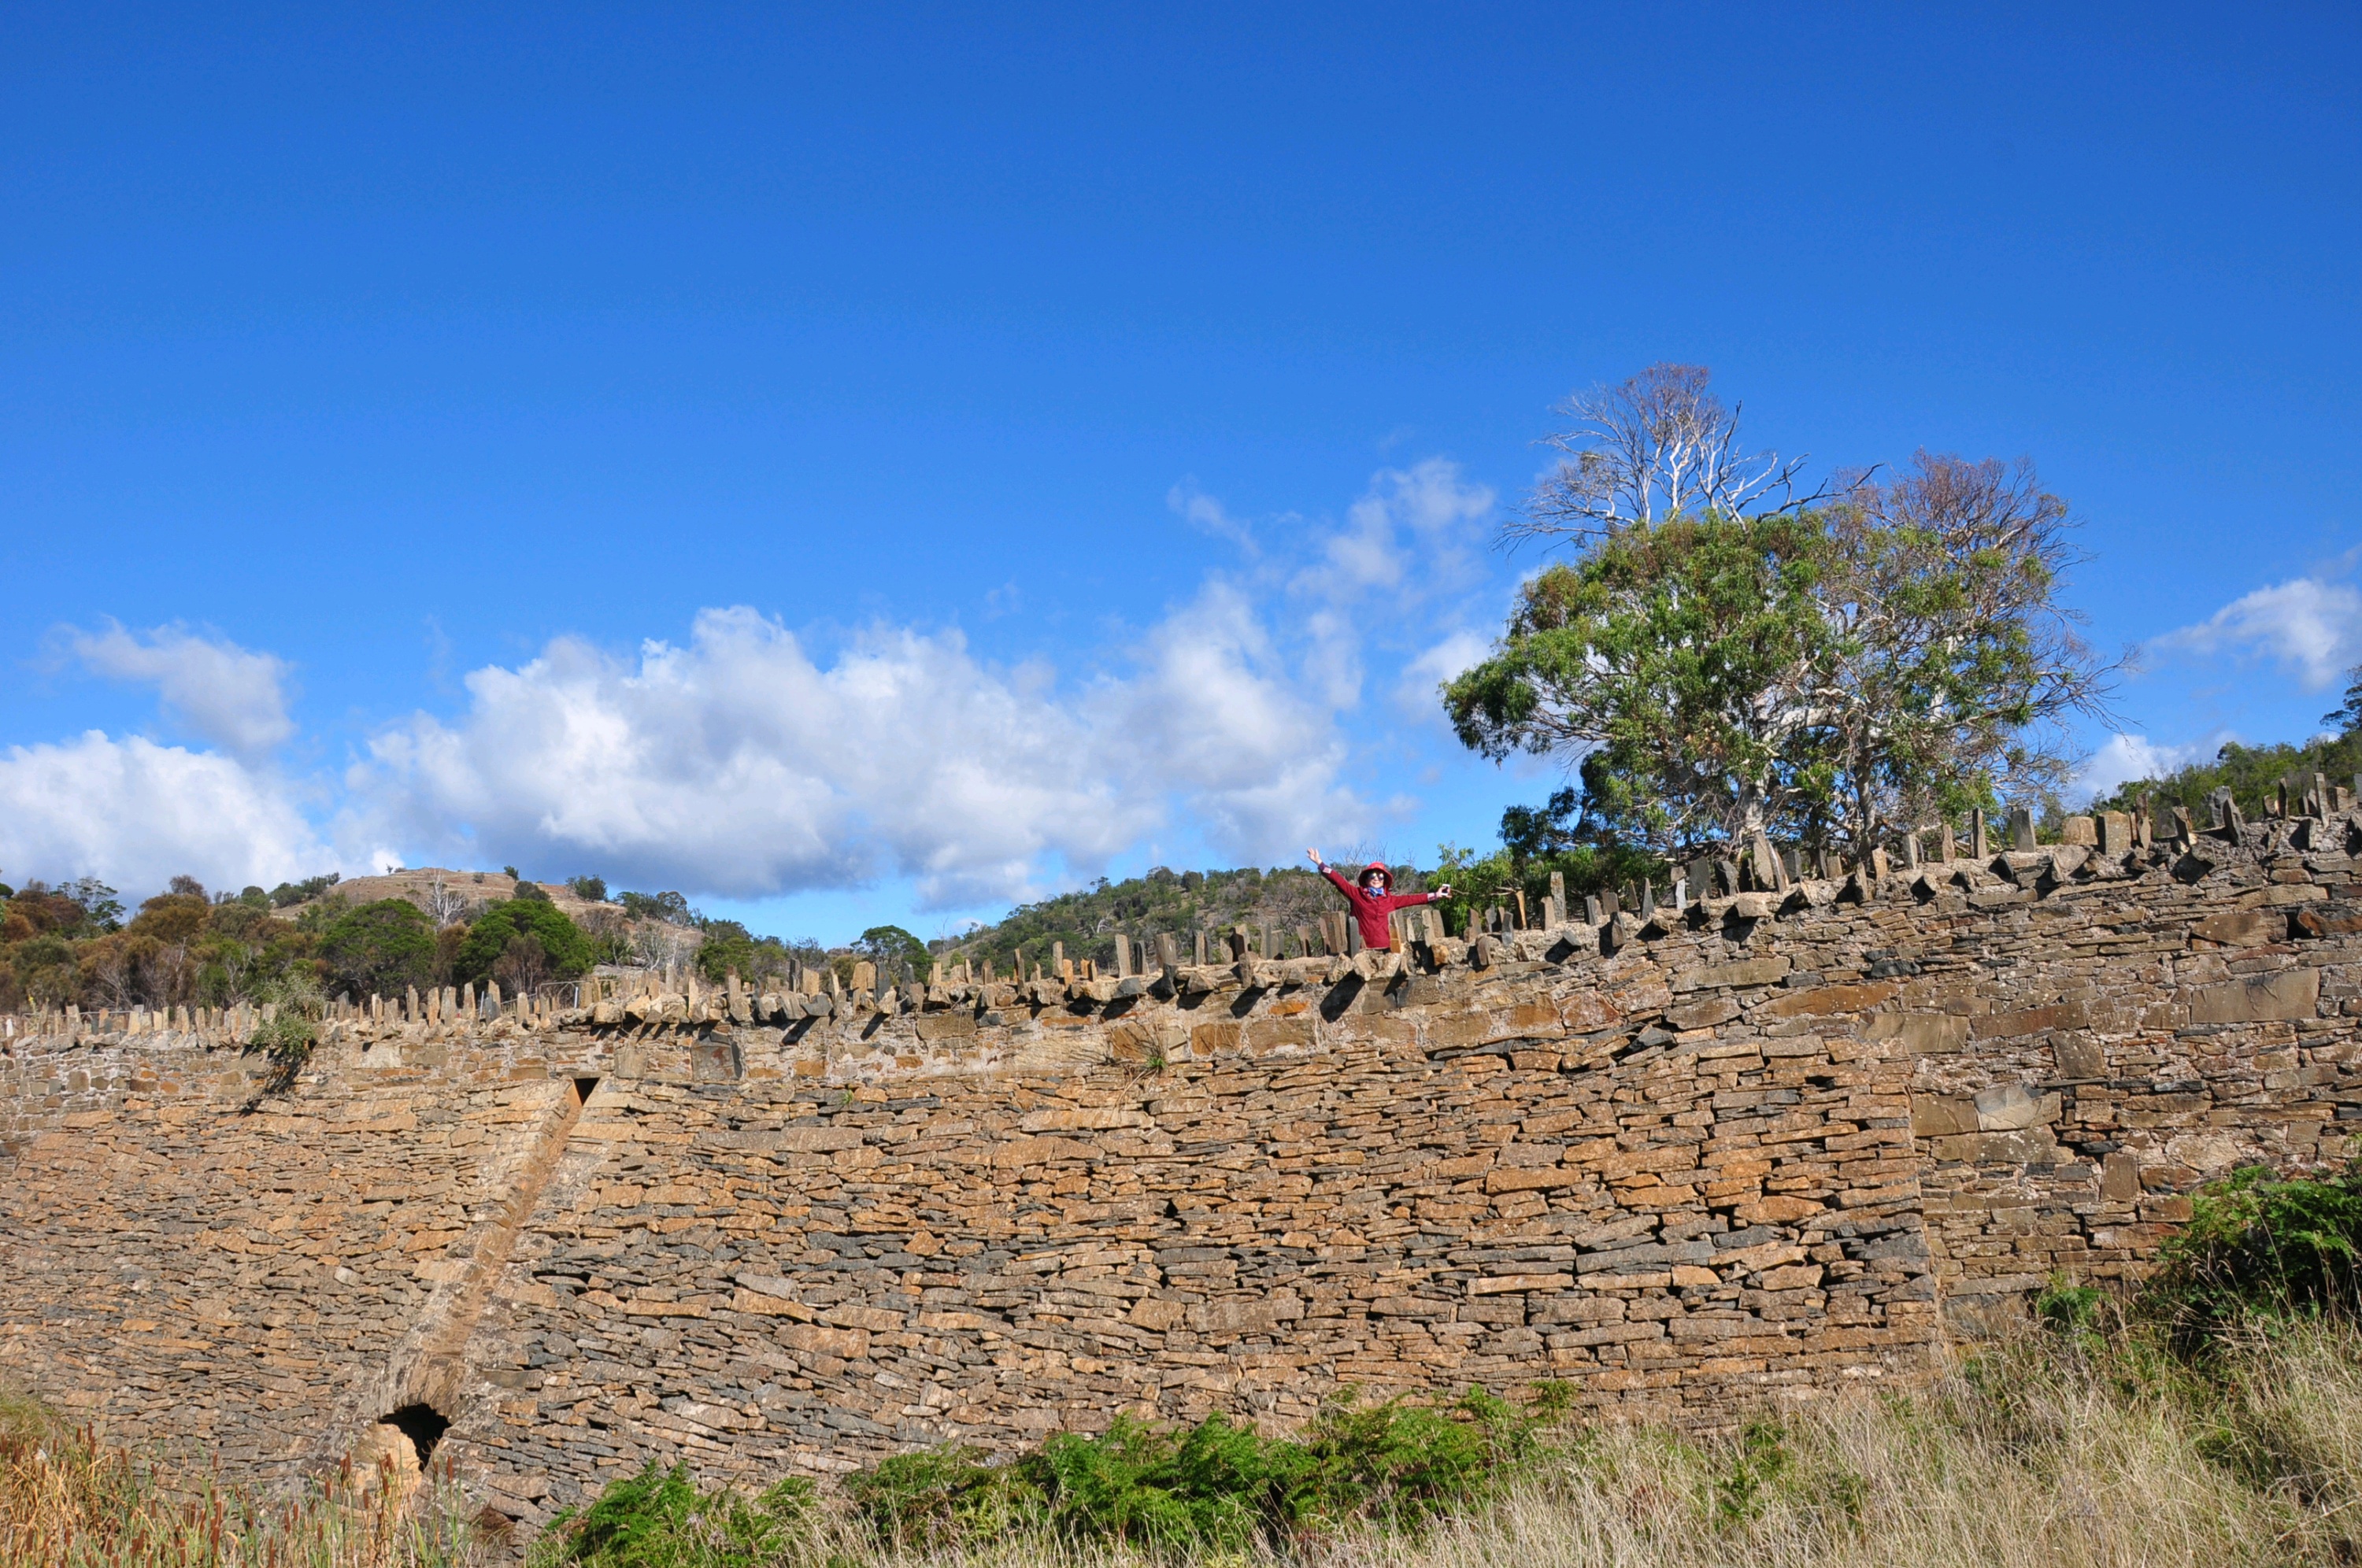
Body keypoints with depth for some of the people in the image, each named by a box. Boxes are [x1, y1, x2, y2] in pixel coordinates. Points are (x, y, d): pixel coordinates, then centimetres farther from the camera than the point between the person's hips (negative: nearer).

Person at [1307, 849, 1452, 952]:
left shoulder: (1391, 899, 16)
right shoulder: (1357, 895, 8)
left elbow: (1412, 899, 18)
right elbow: (1339, 881, 6)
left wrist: (1435, 896, 17)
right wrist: (1320, 863, 2)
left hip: (1387, 949, 2)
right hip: (1366, 950, -2)